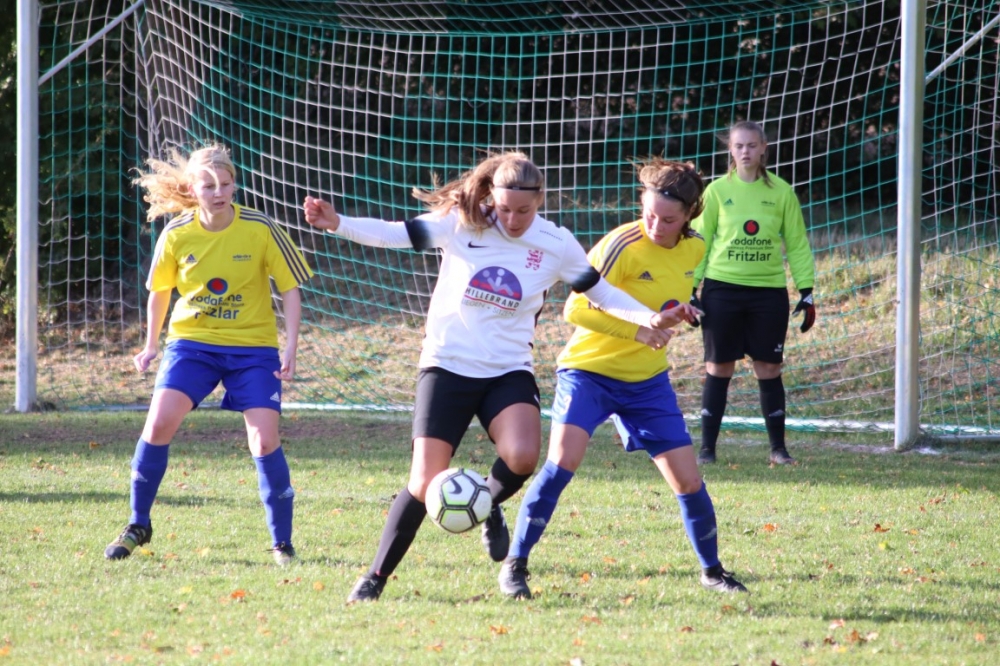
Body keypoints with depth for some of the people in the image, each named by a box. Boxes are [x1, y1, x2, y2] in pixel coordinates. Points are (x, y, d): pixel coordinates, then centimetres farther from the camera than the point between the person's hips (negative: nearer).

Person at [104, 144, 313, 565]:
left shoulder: (260, 230, -11)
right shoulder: (177, 235, -6)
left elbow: (290, 289, -3)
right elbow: (159, 290, 11)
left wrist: (290, 348, -10)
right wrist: (151, 345, 14)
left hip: (253, 346, -1)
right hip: (192, 342, 1)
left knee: (265, 441, -13)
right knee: (159, 421, -15)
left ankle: (283, 544, 2)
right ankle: (138, 526, 4)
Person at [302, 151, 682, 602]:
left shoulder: (557, 244, -1)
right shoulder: (463, 222, -6)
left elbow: (600, 292, 10)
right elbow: (400, 235, -8)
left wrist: (647, 317, -5)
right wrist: (338, 224, -21)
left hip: (508, 371, 1)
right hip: (447, 365, -1)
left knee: (522, 458, -28)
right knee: (425, 484, -7)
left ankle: (489, 506, 8)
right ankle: (375, 578, 9)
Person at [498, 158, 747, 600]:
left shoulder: (694, 249, 0)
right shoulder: (624, 246, -20)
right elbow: (576, 308, -23)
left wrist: (679, 313, 1)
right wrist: (638, 331, -30)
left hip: (647, 380, 5)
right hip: (589, 369, -5)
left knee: (688, 480, 3)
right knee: (562, 461, -24)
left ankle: (712, 570, 26)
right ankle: (514, 565, -13)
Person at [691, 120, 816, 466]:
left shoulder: (780, 192, 3)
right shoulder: (717, 191, 2)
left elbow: (797, 245, 7)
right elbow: (699, 241, 5)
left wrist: (806, 292, 2)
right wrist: (689, 290, -1)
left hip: (769, 291, 0)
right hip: (722, 288, 0)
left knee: (769, 370, 2)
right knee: (718, 369, 2)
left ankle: (778, 448, 11)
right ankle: (707, 447, 8)